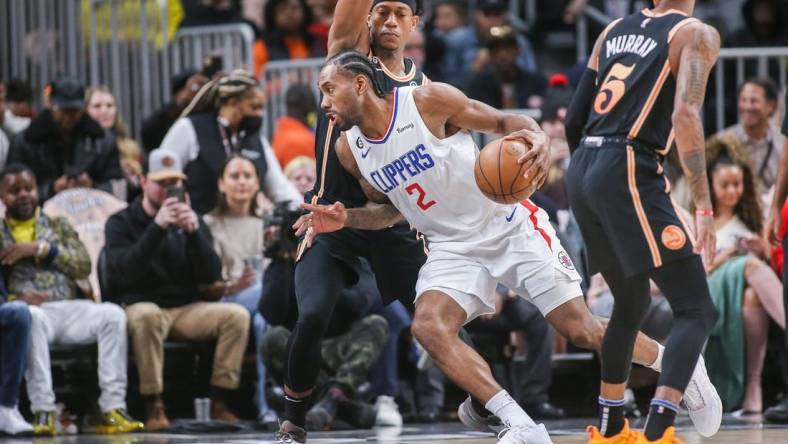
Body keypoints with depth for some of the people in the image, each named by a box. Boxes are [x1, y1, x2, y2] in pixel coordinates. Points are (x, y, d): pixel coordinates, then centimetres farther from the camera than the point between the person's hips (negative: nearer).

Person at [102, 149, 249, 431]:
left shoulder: (191, 221, 13)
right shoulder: (122, 223, 2)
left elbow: (212, 276, 1)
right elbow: (124, 272, -17)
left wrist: (194, 232, -15)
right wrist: (157, 227, -24)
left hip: (188, 309, 4)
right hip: (139, 306, -4)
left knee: (237, 315, -20)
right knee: (147, 316, -38)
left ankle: (220, 402, -16)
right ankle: (153, 406, -33)